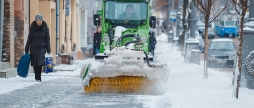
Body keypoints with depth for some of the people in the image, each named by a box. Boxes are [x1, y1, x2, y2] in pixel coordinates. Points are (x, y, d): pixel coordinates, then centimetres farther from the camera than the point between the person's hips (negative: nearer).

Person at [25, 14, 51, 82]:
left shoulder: (45, 28, 0)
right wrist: (26, 49, 3)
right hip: (34, 48, 2)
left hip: (42, 48, -1)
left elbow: (47, 40, 2)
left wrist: (48, 51, -2)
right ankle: (37, 77, 17)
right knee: (35, 64, 3)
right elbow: (29, 39, 5)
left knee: (40, 63, -15)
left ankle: (38, 78, -11)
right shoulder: (32, 28, 1)